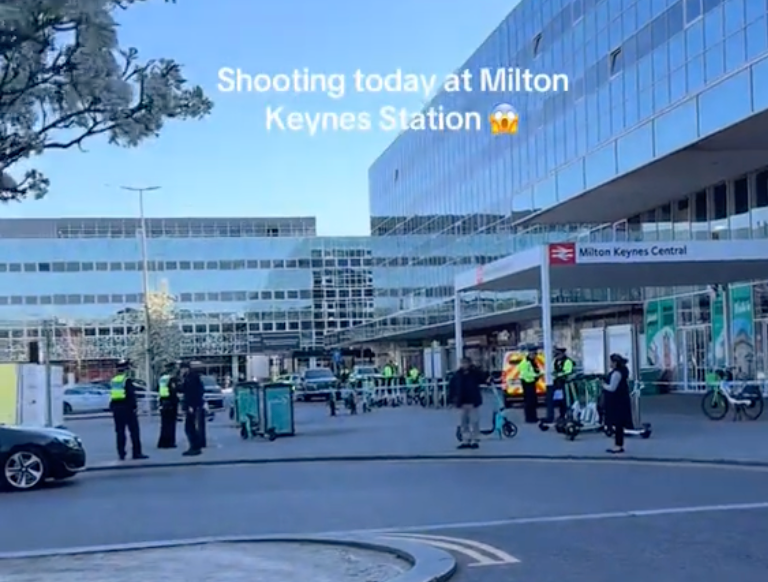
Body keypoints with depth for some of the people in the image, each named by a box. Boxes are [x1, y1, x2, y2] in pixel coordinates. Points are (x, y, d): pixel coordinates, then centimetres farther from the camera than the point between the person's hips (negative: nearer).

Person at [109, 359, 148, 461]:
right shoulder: (127, 380, -11)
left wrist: (112, 409, 18)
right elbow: (131, 395, -17)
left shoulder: (113, 381, 11)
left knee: (120, 432, 9)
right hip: (127, 408, -7)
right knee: (134, 431, -1)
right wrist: (134, 407, -14)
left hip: (116, 408, 7)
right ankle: (137, 453, -2)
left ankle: (121, 453, 7)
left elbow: (111, 397, 14)